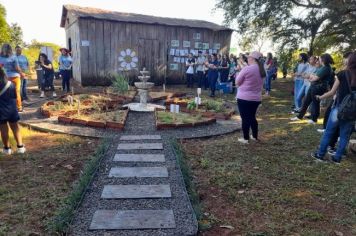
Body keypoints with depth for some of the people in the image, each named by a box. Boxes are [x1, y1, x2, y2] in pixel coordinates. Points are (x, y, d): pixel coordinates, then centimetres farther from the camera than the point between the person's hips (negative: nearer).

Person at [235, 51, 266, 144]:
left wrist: (240, 72, 9)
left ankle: (246, 138, 12)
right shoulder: (261, 70, 7)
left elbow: (237, 82, -8)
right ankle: (255, 136, 29)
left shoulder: (247, 69, -17)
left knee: (245, 118, 4)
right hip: (256, 98, 7)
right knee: (252, 117, 21)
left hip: (244, 98, -7)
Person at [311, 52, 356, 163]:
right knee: (345, 135, 13)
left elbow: (332, 92, -7)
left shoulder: (342, 74, -10)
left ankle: (320, 154, 18)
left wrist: (320, 97, 8)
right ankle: (337, 157, 20)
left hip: (339, 108, -2)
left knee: (328, 132, 10)